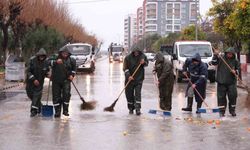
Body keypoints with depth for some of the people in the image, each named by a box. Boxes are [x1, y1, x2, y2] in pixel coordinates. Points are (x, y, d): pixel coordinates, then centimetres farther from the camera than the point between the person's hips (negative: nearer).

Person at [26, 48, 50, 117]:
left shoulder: (45, 62, -8)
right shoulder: (32, 60, -16)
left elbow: (47, 70, 10)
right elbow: (28, 71, -17)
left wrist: (47, 74, -14)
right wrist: (33, 79, -26)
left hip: (40, 81, 0)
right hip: (30, 81, 0)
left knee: (37, 95, -8)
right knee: (30, 94, 9)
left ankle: (34, 110, -4)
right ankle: (39, 106, 30)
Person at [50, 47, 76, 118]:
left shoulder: (71, 60, 5)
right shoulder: (56, 58, -3)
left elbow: (74, 68, 20)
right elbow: (49, 62, -20)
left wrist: (72, 75, 7)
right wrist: (56, 62, -37)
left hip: (66, 80, 0)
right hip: (56, 80, 0)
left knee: (66, 94, -13)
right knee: (56, 96, 1)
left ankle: (65, 110, -1)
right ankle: (57, 111, 11)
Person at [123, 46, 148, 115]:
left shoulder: (142, 56, 0)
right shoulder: (128, 58, -7)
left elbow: (147, 63, 16)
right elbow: (125, 68, -9)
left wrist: (144, 62, -9)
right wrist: (128, 76, -23)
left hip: (139, 79, 0)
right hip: (130, 79, 0)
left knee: (138, 94, -8)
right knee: (129, 94, 7)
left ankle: (138, 109, -8)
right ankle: (131, 108, 21)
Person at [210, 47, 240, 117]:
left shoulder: (235, 61, 4)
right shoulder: (221, 58, -2)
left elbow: (238, 69, 12)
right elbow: (213, 62, -7)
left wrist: (235, 72, -10)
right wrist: (215, 56, -19)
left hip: (231, 82, 1)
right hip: (221, 81, -1)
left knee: (233, 96, 1)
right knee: (221, 96, 1)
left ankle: (232, 110, 16)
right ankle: (222, 111, 10)